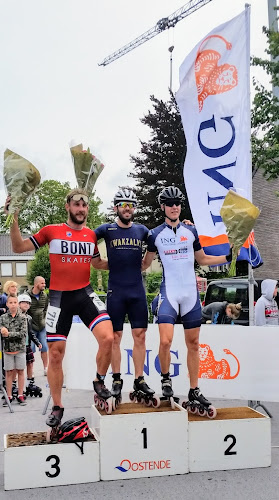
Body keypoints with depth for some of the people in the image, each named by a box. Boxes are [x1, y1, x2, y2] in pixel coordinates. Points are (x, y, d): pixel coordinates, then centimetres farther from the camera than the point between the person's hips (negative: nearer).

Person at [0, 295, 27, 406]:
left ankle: (20, 395, 13)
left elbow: (23, 333, -11)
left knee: (20, 372, 5)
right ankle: (9, 396, 13)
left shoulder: (22, 318, -2)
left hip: (20, 348, -1)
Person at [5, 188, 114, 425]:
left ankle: (99, 381, 9)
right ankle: (57, 407, 22)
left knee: (108, 337, -19)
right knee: (55, 354, 4)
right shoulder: (51, 231, -2)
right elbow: (19, 248, 0)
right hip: (59, 298, -1)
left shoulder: (92, 234, 7)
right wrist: (13, 220, -10)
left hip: (85, 294, 2)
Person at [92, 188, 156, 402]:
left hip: (137, 290, 2)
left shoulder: (142, 230, 9)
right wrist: (113, 265, -1)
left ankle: (139, 379, 13)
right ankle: (117, 380, 12)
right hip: (116, 291, -2)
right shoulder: (106, 229, 2)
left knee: (140, 336, 4)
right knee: (115, 336, 2)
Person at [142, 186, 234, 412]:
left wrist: (228, 257, 8)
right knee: (165, 341, -18)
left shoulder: (191, 231, 9)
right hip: (169, 293, -3)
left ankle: (194, 390, 18)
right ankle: (166, 378, 9)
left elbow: (203, 259, 18)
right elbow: (145, 263, 11)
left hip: (191, 293, 3)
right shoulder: (155, 234, 2)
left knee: (193, 343, 7)